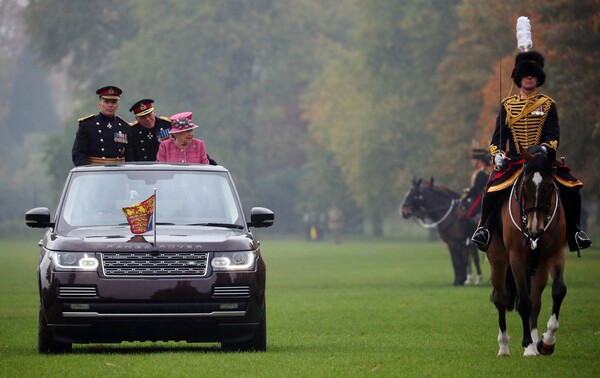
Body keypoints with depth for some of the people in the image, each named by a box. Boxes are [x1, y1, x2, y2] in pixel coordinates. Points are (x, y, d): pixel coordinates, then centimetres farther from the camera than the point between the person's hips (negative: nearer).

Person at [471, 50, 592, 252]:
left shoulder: (547, 105, 8)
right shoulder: (508, 105, 10)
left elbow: (553, 134, -1)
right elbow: (499, 134, 10)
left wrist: (546, 147, -22)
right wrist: (497, 153, -8)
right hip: (514, 161, 0)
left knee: (571, 189, -17)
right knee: (492, 190, -23)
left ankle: (574, 231, -2)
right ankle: (484, 229, -4)